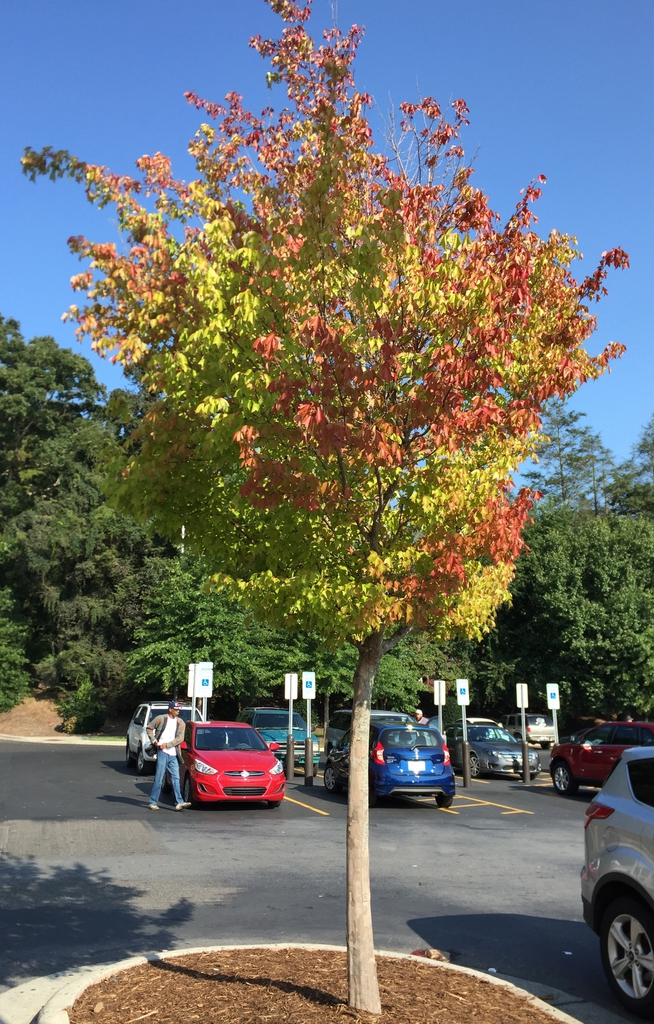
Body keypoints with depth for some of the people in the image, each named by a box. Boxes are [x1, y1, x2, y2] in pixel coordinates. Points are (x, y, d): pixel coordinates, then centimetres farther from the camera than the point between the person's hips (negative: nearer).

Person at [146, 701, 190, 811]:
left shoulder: (180, 722, 8)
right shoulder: (160, 719, 1)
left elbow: (180, 738, 1)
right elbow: (149, 728, 11)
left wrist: (167, 744, -10)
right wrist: (154, 740, -1)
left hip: (173, 754, 4)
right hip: (162, 752, -4)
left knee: (175, 778, 0)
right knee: (159, 778, -4)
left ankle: (179, 802, -2)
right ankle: (153, 802, 5)